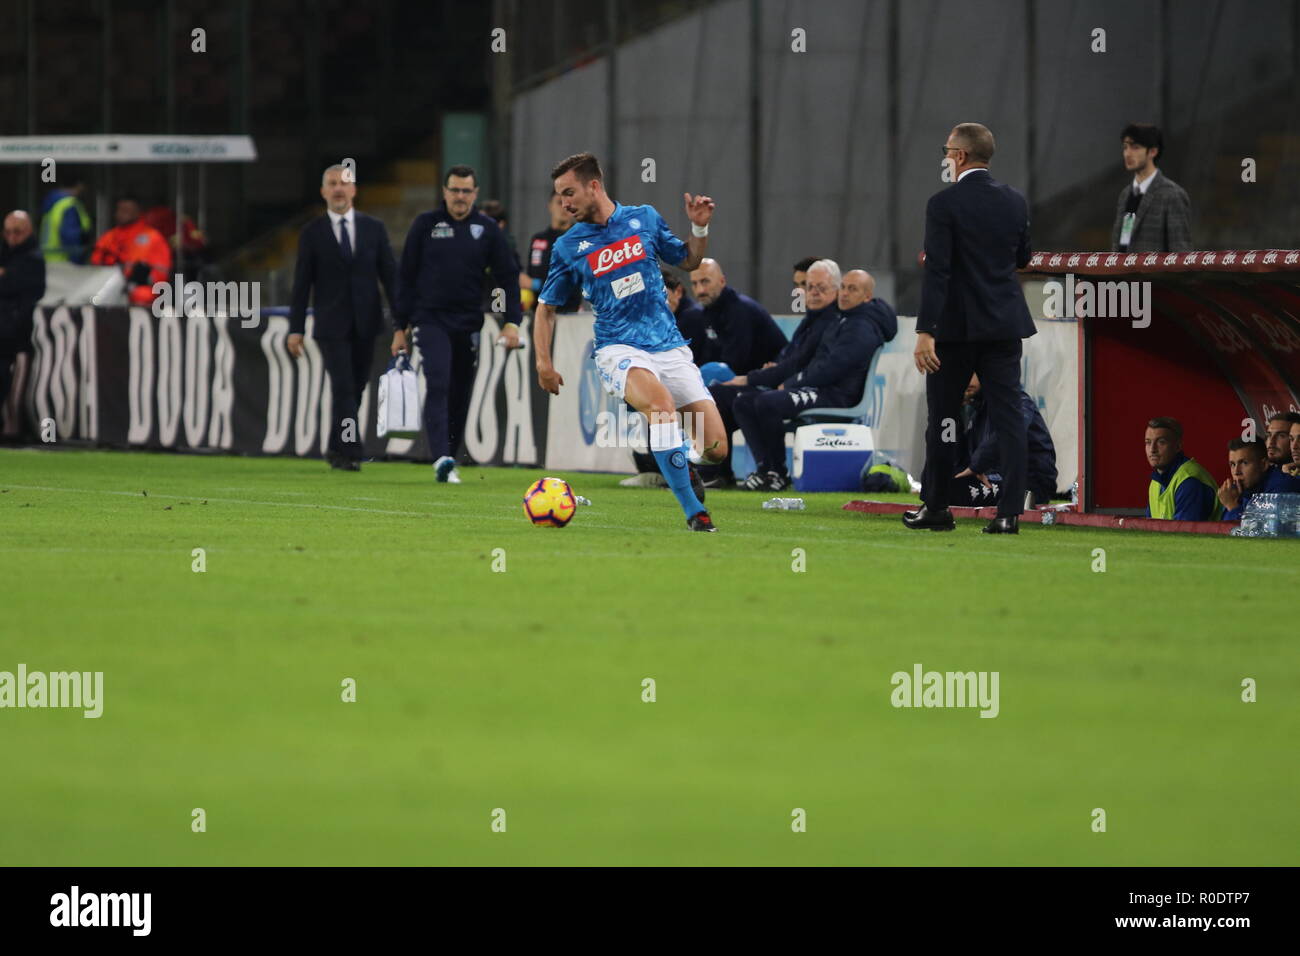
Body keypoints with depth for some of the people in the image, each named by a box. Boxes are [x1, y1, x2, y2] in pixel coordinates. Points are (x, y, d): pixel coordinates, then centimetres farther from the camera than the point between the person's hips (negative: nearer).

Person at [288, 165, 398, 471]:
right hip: (331, 327, -3)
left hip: (365, 324, 3)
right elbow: (302, 283, 2)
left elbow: (389, 275, 7)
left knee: (355, 389, 8)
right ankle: (351, 453, -16)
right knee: (344, 389, -13)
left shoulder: (374, 229, 7)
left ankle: (337, 450, 22)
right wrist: (296, 328, -3)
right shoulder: (312, 233, 2)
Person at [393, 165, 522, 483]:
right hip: (430, 321, -2)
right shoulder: (425, 225, 3)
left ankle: (450, 462, 15)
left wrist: (512, 322, -4)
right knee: (438, 385, -19)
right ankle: (441, 459, -29)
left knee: (460, 395, 5)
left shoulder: (487, 230, 6)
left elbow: (508, 276, 8)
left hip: (468, 324, 2)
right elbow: (406, 276, 6)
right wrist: (400, 327, 3)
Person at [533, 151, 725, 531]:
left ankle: (678, 465, 29)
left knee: (715, 448, -8)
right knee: (661, 404, -36)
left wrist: (700, 228, 2)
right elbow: (546, 307, 15)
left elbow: (689, 261, 20)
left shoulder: (644, 218, 7)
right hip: (619, 350, -2)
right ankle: (694, 512, -31)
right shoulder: (568, 246, 5)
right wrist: (543, 361, 4)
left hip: (669, 346, 2)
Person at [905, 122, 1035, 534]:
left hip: (956, 327, -4)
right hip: (1005, 324, 4)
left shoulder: (944, 204, -12)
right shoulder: (1015, 202, 3)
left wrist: (925, 332, -19)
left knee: (942, 417, 9)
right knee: (1008, 416, 1)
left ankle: (936, 508, 18)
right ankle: (1010, 512, -5)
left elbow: (936, 271, -17)